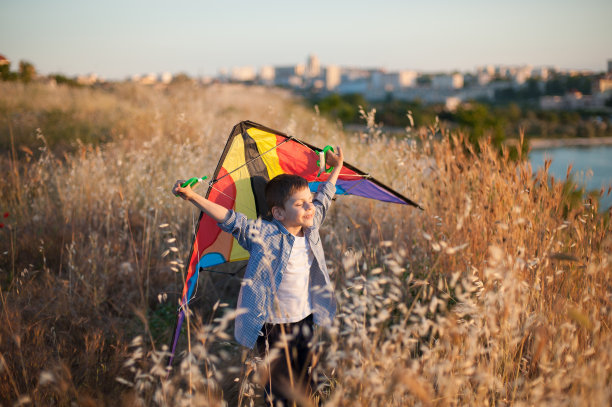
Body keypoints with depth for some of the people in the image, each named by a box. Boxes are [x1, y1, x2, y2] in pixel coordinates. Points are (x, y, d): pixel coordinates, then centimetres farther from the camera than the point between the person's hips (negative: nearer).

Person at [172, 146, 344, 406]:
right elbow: (231, 220, -25)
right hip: (273, 326, -5)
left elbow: (324, 199, 19)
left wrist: (336, 169, 28)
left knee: (304, 385, 16)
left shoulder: (311, 227, 2)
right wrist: (193, 197, -35)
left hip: (305, 320, 6)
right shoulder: (264, 235, -16)